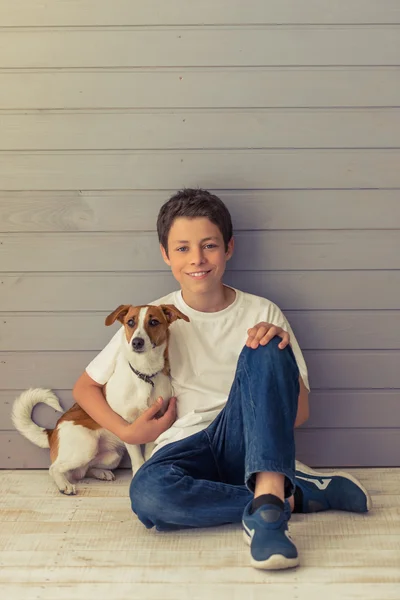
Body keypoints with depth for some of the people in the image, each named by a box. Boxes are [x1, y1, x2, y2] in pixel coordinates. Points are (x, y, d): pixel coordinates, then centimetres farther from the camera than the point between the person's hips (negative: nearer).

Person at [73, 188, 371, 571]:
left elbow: (298, 416, 0)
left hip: (245, 443, 0)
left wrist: (280, 354, -18)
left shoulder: (262, 314, 1)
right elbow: (85, 387, 11)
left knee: (264, 349, -26)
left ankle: (268, 495, -39)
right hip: (184, 450, 1)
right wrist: (127, 432, -5)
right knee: (147, 495, -36)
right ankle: (301, 493, -22)